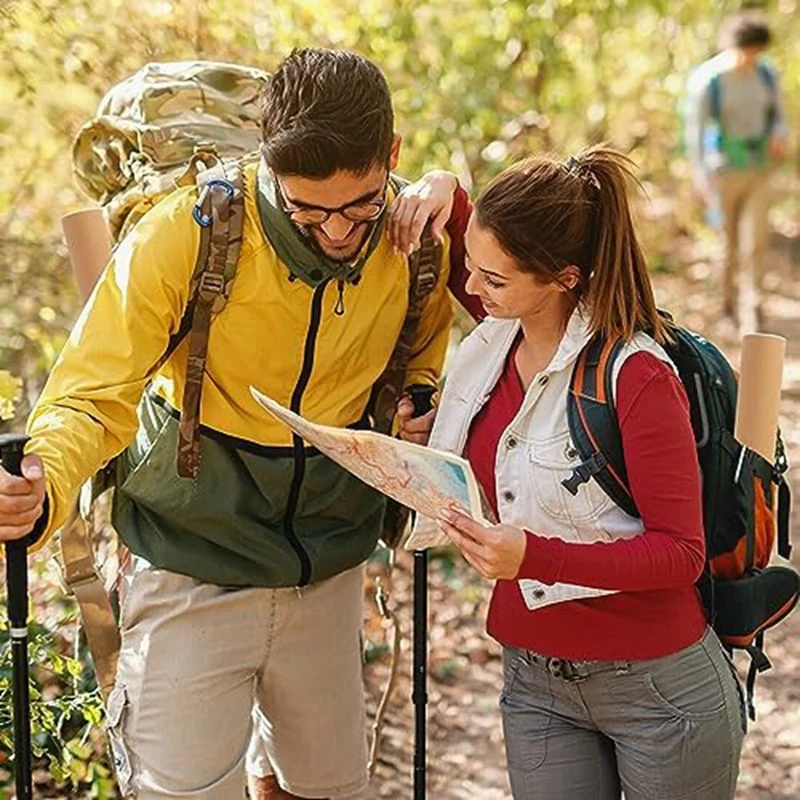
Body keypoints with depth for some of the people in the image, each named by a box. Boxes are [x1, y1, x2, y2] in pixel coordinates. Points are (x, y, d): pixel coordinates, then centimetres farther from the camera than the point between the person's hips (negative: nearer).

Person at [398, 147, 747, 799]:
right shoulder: (495, 340, -2)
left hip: (655, 686, -5)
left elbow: (681, 552, -20)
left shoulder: (637, 376, -21)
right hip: (533, 678, 6)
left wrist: (536, 556, -33)